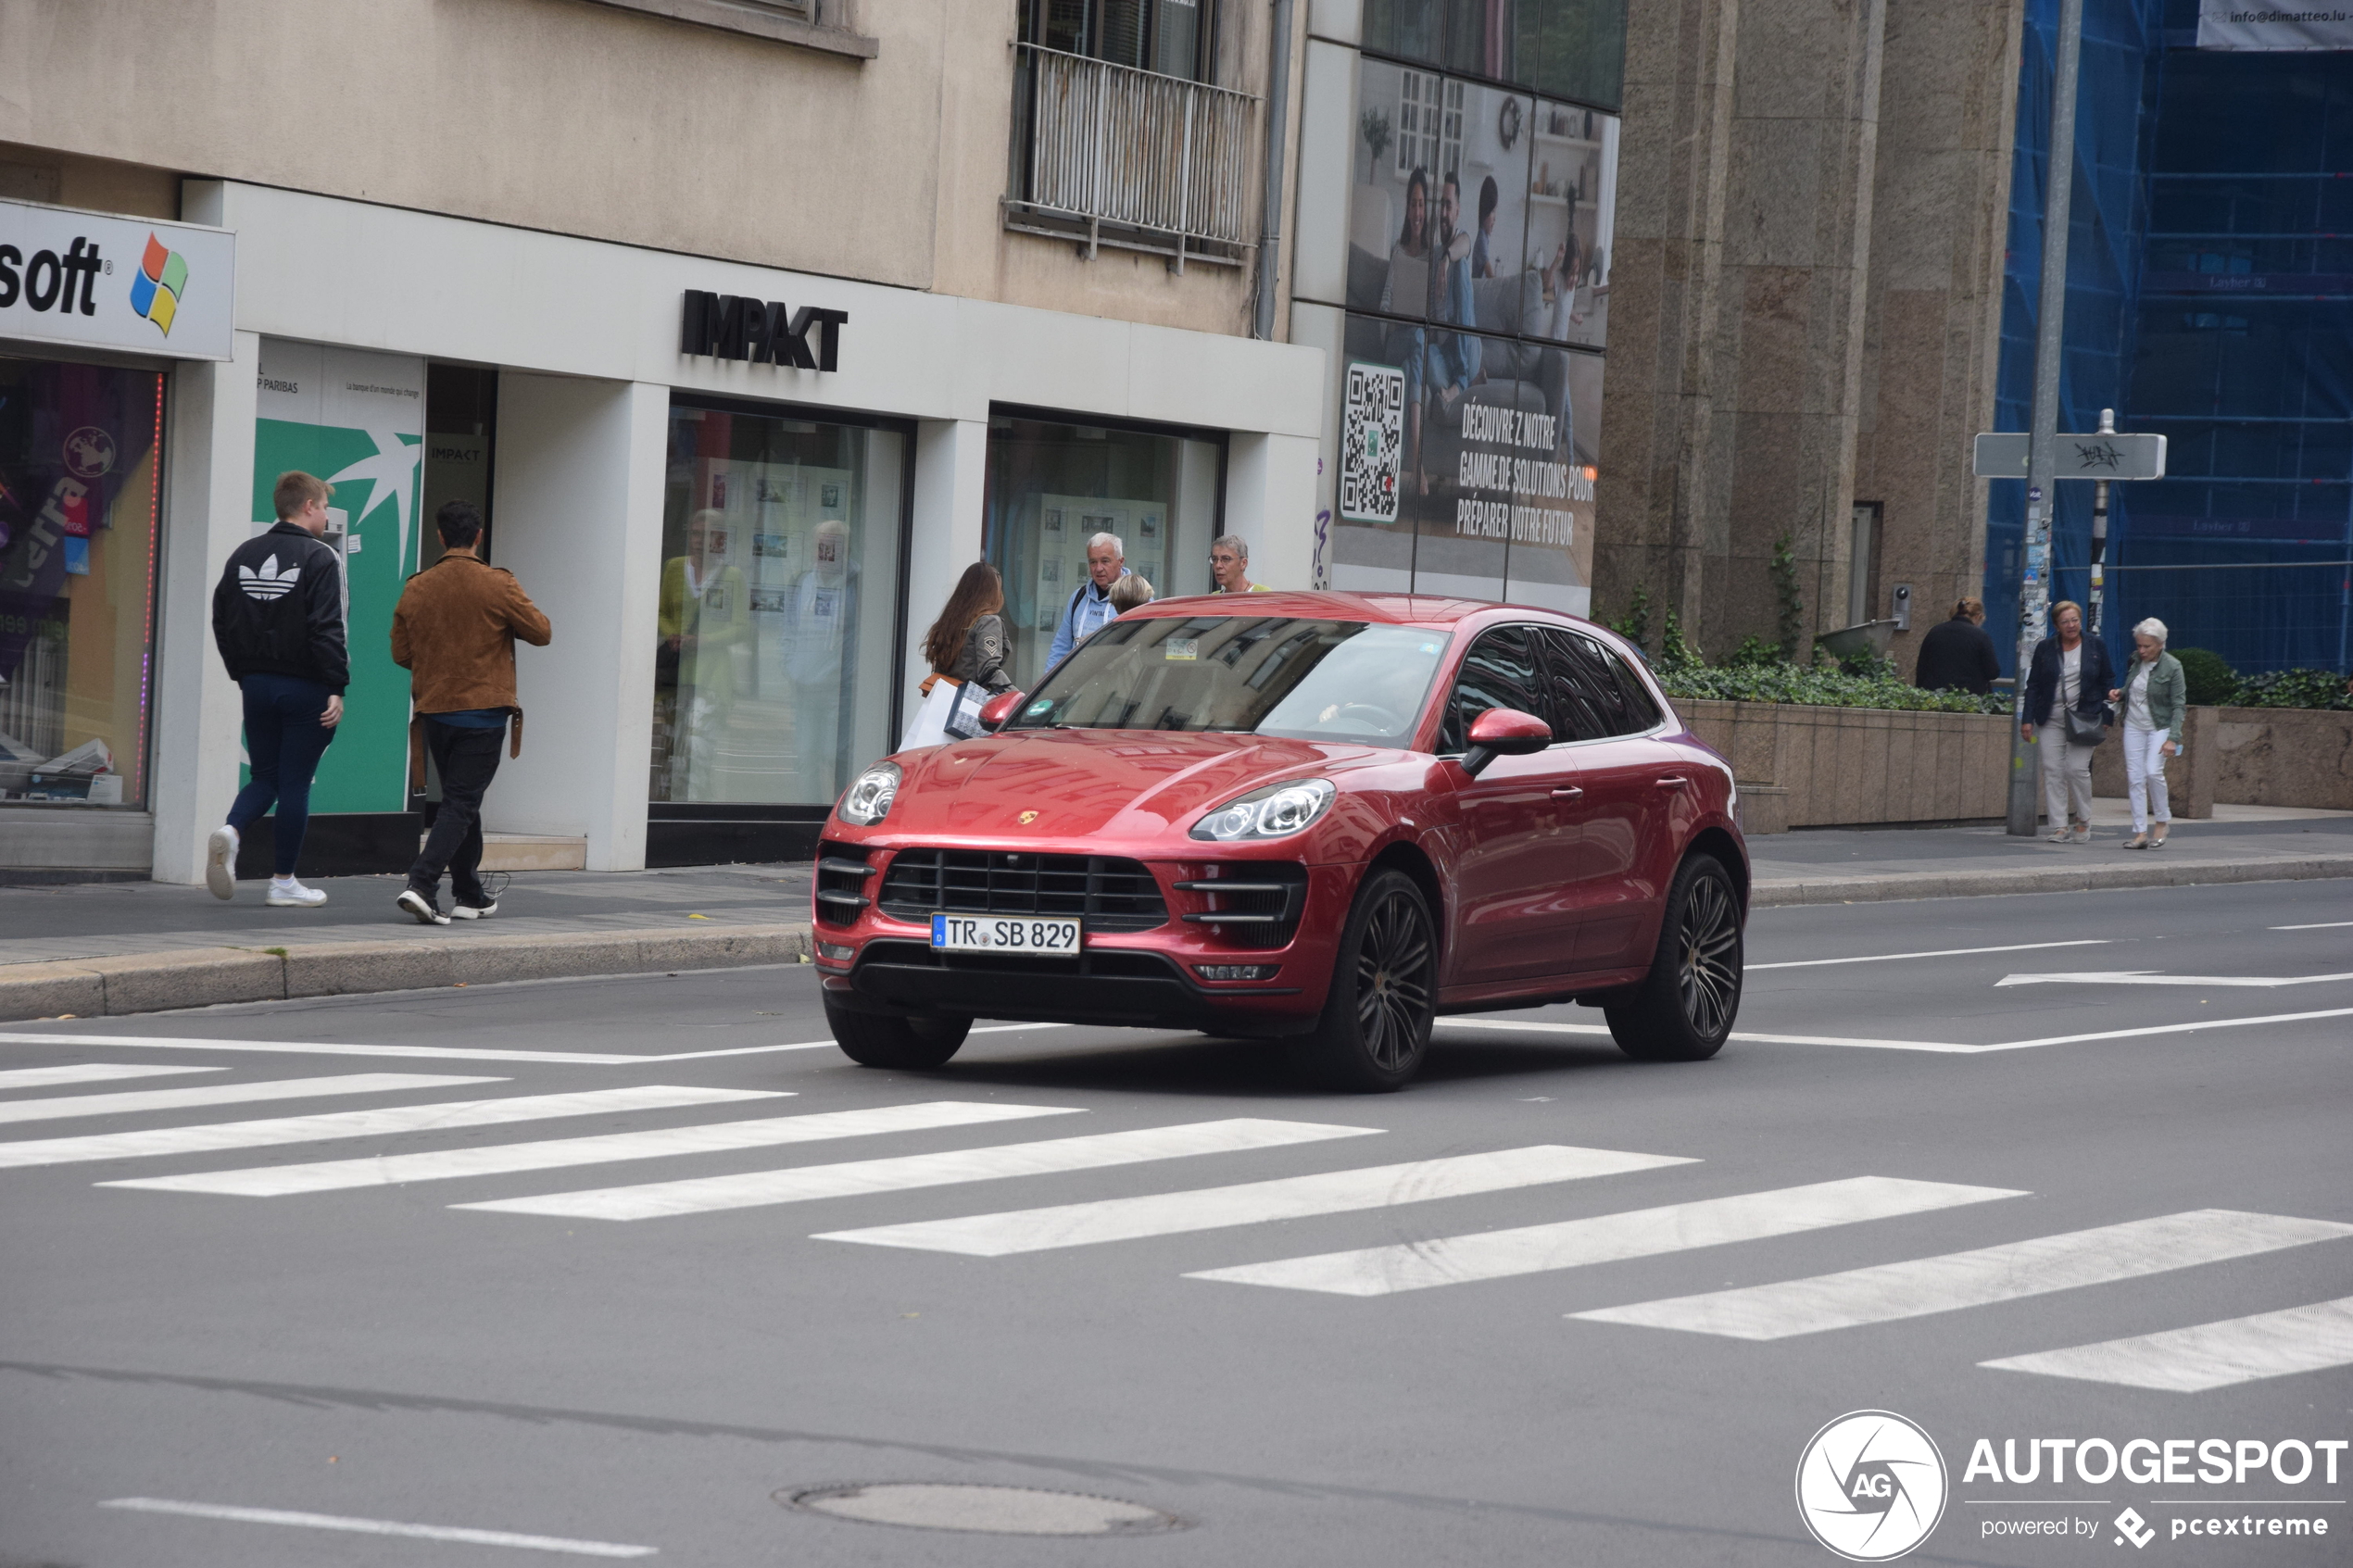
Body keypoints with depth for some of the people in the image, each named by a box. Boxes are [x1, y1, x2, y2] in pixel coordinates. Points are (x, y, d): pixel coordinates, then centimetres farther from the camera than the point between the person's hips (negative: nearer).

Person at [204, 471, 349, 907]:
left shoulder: (243, 555, 9)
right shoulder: (319, 559, -11)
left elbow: (222, 621, 11)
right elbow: (327, 629, -18)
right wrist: (337, 687, -16)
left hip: (257, 686, 5)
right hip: (304, 688, -5)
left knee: (265, 776, 15)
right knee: (295, 782, 2)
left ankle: (230, 831, -15)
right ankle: (283, 883, 7)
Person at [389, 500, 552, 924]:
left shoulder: (416, 588, -1)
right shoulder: (497, 586, -11)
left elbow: (401, 654, 6)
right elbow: (540, 632, -3)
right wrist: (521, 605, 16)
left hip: (434, 711, 4)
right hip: (484, 711, -4)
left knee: (460, 801, 18)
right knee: (461, 804, -4)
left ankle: (469, 894, 23)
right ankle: (421, 884, -20)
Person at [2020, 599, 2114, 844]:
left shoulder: (2096, 647, 5)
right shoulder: (2044, 649, 6)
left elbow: (2107, 684, 9)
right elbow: (2033, 685, 9)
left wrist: (2106, 719, 3)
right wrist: (2028, 719, 2)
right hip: (2051, 719, 2)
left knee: (2077, 768, -11)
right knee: (2053, 771, -4)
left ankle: (2083, 822, 9)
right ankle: (2059, 828, 0)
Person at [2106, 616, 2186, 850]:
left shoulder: (2172, 667, -12)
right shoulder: (2137, 662, 5)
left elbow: (2179, 705, -12)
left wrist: (2173, 738, -20)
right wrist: (2120, 694, 0)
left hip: (2160, 727, -5)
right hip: (2134, 726, 5)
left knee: (2153, 771, -20)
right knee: (2135, 778, -2)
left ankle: (2163, 821, 1)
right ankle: (2140, 833, -1)